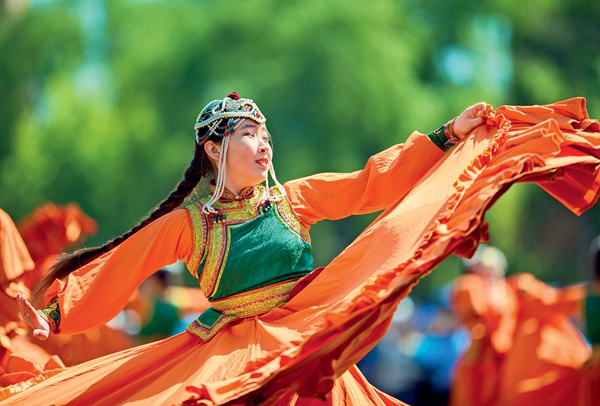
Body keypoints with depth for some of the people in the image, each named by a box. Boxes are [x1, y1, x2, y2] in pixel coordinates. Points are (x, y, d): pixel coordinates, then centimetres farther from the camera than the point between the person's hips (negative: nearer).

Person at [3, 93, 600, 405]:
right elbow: (117, 267, -1)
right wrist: (55, 313, -13)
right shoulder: (188, 224, 1)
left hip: (308, 343, 2)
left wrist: (448, 136, 5)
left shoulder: (292, 200, 7)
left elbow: (371, 184, 8)